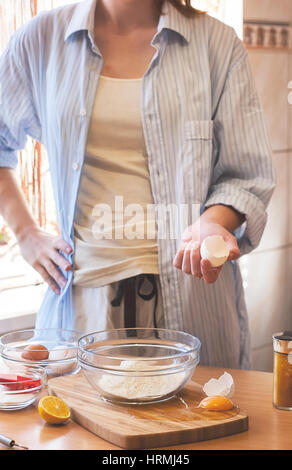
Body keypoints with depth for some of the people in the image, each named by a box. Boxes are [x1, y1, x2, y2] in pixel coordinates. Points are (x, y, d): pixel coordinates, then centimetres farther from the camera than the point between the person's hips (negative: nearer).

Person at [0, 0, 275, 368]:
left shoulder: (217, 43, 2)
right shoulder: (43, 38, 6)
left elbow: (248, 176, 2)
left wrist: (213, 222, -19)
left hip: (191, 292, -1)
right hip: (85, 293, 1)